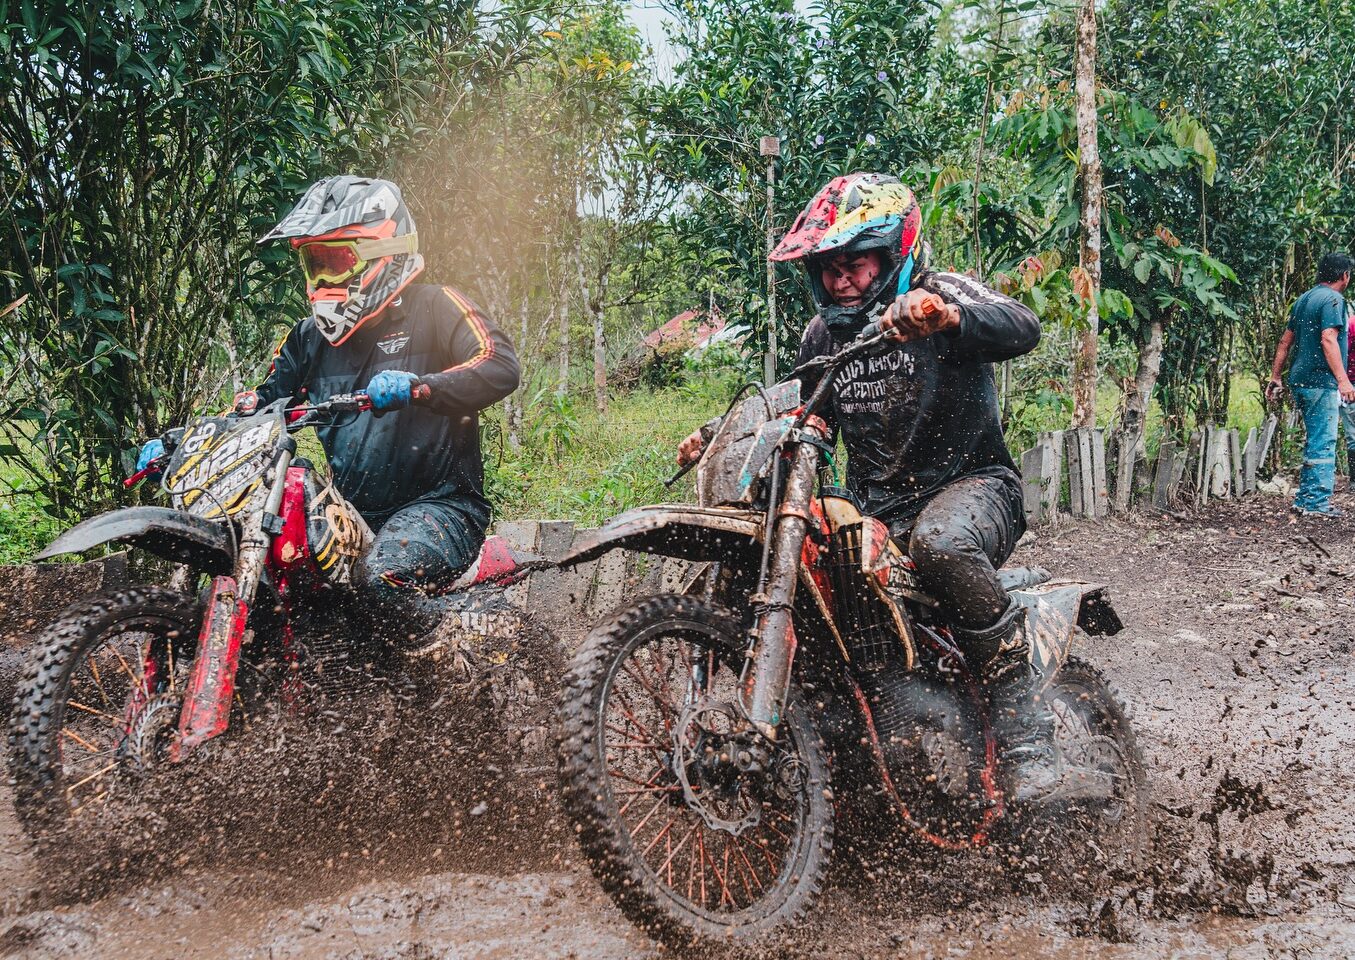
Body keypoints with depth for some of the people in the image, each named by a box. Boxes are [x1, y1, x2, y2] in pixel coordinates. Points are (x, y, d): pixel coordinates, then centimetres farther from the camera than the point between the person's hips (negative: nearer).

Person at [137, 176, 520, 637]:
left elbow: (501, 367, -19)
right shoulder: (311, 337, 17)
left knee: (382, 577, -36)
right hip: (351, 513, 7)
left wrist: (417, 387, -37)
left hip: (438, 504, -6)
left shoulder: (433, 307, -3)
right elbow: (260, 404, 22)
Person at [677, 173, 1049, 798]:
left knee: (939, 541, -39)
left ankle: (1024, 730, -33)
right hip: (873, 509, 7)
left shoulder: (938, 294, -6)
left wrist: (944, 315, -48)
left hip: (971, 484, -7)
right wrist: (716, 435, 10)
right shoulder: (823, 334, 14)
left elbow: (1022, 327, -27)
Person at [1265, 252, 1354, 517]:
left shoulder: (1303, 300, 17)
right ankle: (1317, 503, -6)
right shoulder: (1332, 299, -10)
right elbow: (1328, 339, -21)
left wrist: (1276, 377, 23)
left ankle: (1305, 498, 19)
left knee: (1314, 441, 16)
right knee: (1323, 443, -6)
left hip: (1302, 380, 9)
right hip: (1322, 382, -9)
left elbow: (1286, 341, 19)